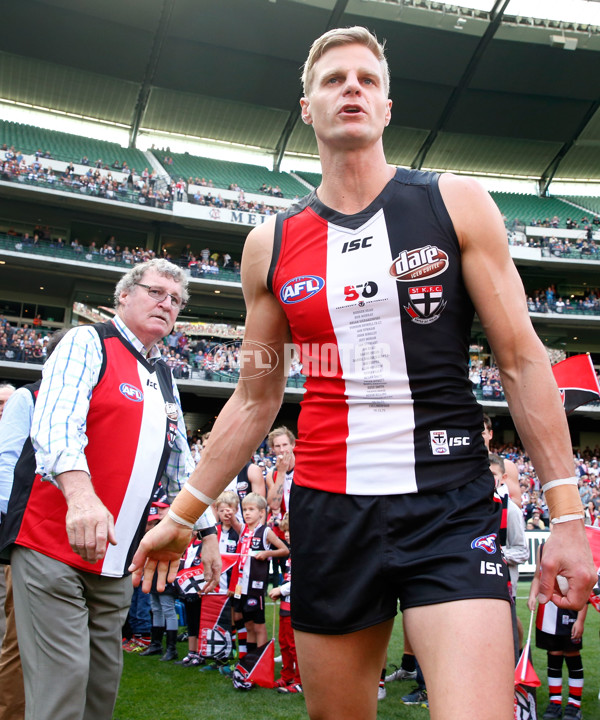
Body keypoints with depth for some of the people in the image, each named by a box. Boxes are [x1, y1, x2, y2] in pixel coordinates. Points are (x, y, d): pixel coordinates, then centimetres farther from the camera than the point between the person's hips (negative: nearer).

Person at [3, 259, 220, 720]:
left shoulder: (166, 380, 17)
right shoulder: (88, 344, -4)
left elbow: (180, 464, 23)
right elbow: (55, 424, -21)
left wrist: (208, 531, 20)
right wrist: (81, 495, -38)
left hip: (115, 561, 7)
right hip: (53, 547, -7)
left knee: (104, 682, 12)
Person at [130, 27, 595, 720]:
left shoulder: (456, 203, 2)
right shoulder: (269, 244, 7)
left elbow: (522, 362, 1)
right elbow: (255, 400, 13)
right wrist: (183, 514, 14)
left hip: (450, 504, -2)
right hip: (327, 508, 3)